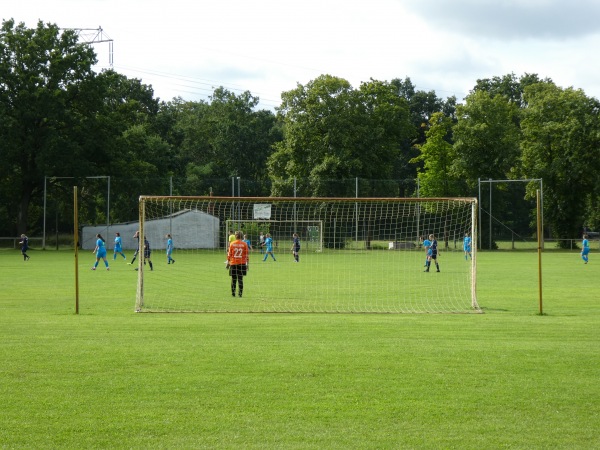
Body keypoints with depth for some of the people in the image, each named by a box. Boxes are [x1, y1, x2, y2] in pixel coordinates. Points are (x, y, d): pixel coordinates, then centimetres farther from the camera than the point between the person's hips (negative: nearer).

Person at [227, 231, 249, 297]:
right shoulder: (244, 244, -1)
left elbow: (229, 254, 1)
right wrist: (247, 264, 5)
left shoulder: (232, 244, -1)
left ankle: (233, 293, 7)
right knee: (240, 279, 4)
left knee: (233, 279, 7)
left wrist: (228, 262, 10)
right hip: (242, 263, 0)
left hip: (233, 263, 0)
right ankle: (240, 293, -2)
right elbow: (247, 254, -1)